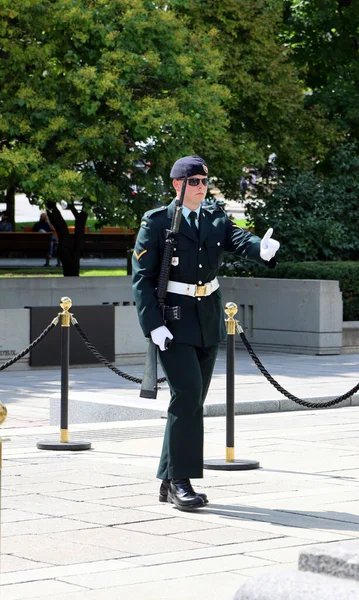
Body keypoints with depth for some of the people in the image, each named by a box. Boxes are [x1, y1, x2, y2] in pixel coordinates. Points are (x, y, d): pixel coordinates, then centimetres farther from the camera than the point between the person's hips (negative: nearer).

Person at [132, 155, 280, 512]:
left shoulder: (217, 220, 8)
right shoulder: (156, 222, -5)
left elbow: (241, 241, -11)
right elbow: (141, 277, -8)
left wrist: (262, 250, -35)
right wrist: (153, 324, -19)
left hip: (209, 318, 6)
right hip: (173, 319, -5)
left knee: (193, 399, 7)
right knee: (187, 394, -16)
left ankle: (170, 482, 15)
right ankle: (181, 481, -9)